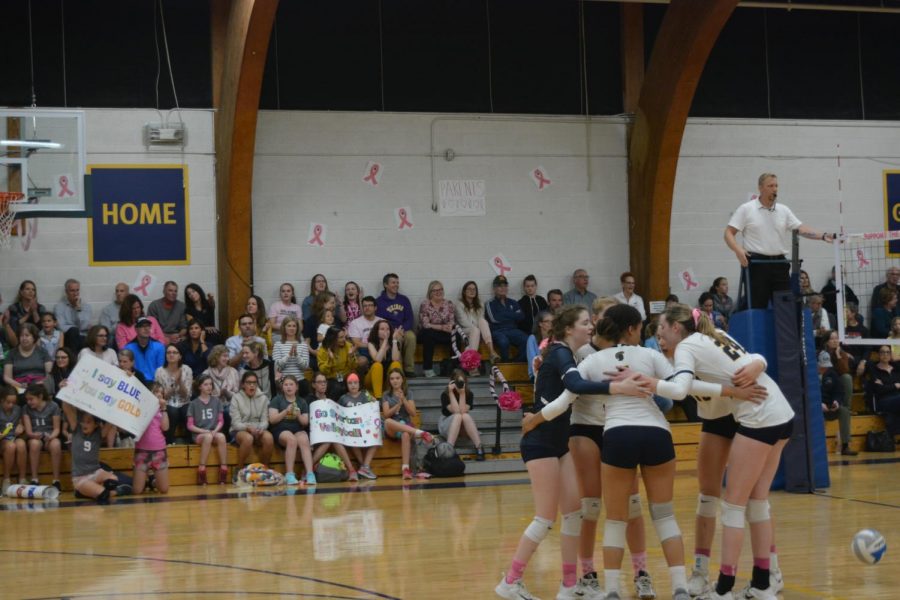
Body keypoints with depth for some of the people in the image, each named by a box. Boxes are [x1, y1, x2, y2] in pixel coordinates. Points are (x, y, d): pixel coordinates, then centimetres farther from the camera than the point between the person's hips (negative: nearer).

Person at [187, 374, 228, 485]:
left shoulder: (217, 401, 11)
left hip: (214, 432, 2)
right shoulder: (194, 404, 4)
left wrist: (215, 431, -10)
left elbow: (221, 421, 10)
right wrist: (204, 431, -13)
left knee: (221, 436, -33)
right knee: (208, 437, -37)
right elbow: (190, 425, 2)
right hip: (198, 434, -2)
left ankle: (224, 468, -33)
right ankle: (201, 470, -36)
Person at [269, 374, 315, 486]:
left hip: (298, 430, 2)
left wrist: (298, 415, -12)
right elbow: (272, 419, -4)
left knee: (304, 441, -33)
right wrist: (286, 411, -16)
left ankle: (310, 474, -43)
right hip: (281, 430, -2)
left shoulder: (302, 402, 15)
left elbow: (305, 422, 9)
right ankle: (289, 475, -36)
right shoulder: (277, 400, 8)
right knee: (291, 439, -36)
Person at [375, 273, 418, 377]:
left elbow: (410, 319, 11)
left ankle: (409, 368, -24)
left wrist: (402, 329, -10)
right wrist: (394, 330, -17)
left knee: (411, 336, -31)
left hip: (404, 329, 3)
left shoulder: (404, 300, 17)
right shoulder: (380, 301, 5)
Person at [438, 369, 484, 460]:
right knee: (457, 416, -34)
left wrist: (462, 394, -24)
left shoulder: (469, 394, -7)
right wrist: (451, 393, -25)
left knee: (465, 416, -33)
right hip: (447, 427, -1)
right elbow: (456, 411, -25)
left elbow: (463, 411, -22)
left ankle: (479, 448, -39)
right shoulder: (445, 395, -12)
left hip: (466, 429, 1)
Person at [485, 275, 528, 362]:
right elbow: (494, 318, -6)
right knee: (504, 341, -38)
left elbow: (521, 316, 8)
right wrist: (511, 315, 1)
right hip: (497, 331, -3)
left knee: (526, 340, -29)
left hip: (513, 330, 3)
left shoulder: (513, 303, 23)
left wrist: (504, 314, 3)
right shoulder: (490, 304, 11)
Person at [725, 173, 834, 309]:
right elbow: (729, 233, -2)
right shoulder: (746, 209, 1)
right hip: (756, 264, -4)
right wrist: (738, 250, -21)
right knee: (757, 308, -4)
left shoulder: (784, 210, 12)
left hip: (779, 265, 4)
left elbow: (801, 229, 3)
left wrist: (823, 236, -13)